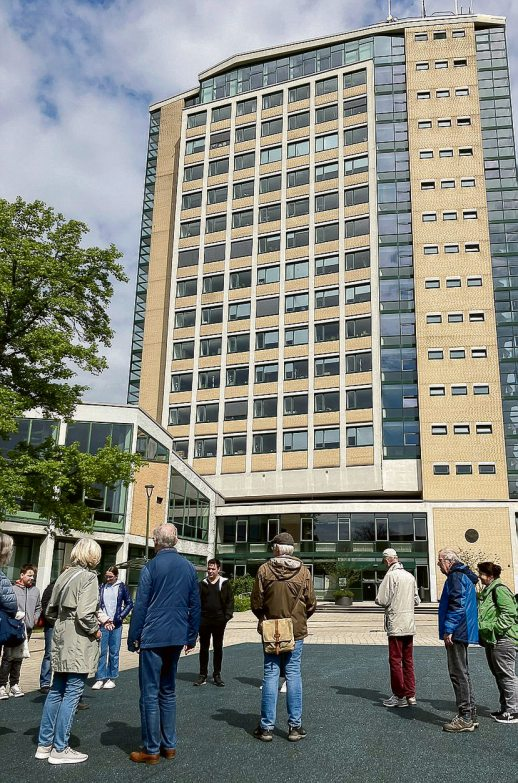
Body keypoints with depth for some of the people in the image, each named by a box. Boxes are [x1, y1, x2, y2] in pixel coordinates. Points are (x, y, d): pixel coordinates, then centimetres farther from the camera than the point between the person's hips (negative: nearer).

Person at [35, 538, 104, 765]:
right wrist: (95, 631, -6)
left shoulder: (65, 574, 9)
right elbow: (85, 614, -22)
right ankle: (60, 749, 6)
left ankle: (44, 744, 23)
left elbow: (51, 610, 12)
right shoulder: (88, 577, -15)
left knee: (56, 691, 16)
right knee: (72, 693, 0)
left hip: (61, 640, 8)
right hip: (79, 644, -8)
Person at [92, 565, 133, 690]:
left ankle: (111, 678, 15)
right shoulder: (101, 587, 5)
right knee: (101, 652, 0)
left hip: (116, 624, -1)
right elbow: (96, 604, 5)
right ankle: (100, 678, 8)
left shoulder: (121, 587, 2)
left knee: (114, 652, 5)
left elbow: (129, 603, 4)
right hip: (103, 624, 1)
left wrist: (117, 618, -3)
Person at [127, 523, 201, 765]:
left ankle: (151, 750, 7)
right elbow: (195, 606, 10)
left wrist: (133, 638, -2)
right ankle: (169, 745, 21)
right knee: (168, 691, 17)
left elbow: (140, 606, -10)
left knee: (150, 694, 2)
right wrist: (191, 636, 17)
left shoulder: (151, 567, -9)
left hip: (153, 638, -5)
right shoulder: (189, 568, 6)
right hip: (177, 638, 6)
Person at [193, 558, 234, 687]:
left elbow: (230, 600, 0)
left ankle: (217, 675, 17)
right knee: (203, 648, 7)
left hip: (219, 620, -1)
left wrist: (227, 615, -10)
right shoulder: (202, 584, 6)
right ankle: (203, 675, 15)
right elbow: (197, 601, 4)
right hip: (204, 620, 1)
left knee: (218, 648, 8)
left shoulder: (224, 583, 1)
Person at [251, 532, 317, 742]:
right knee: (293, 674, 7)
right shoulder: (303, 571, -4)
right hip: (296, 630, 1)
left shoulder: (265, 570, -7)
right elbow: (311, 603, 0)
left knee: (270, 674, 6)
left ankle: (267, 726, 10)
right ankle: (295, 726, 11)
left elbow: (256, 602, -3)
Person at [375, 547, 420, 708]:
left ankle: (399, 696, 7)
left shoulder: (391, 575, -13)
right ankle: (410, 695, 17)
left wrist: (381, 600, 5)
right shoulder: (410, 576, 8)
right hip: (409, 624, 7)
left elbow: (382, 600, -15)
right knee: (408, 660, 13)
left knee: (395, 660, 2)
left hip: (396, 624, -7)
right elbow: (416, 601, 15)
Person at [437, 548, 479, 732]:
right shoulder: (464, 576, 19)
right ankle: (470, 715, 22)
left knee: (458, 673, -6)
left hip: (457, 632, -11)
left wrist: (448, 629, -23)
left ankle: (465, 718, -3)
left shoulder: (456, 577, -14)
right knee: (462, 672, 16)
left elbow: (457, 605, -23)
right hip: (462, 632, 11)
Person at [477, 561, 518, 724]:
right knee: (499, 675, 16)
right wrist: (482, 629, 17)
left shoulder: (499, 589, -15)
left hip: (502, 639, -11)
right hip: (491, 640, 11)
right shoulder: (487, 591, 17)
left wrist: (494, 628, -22)